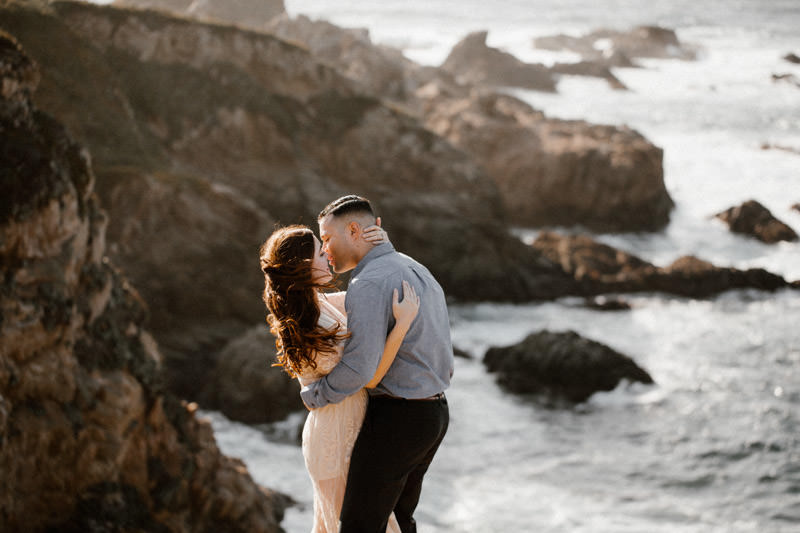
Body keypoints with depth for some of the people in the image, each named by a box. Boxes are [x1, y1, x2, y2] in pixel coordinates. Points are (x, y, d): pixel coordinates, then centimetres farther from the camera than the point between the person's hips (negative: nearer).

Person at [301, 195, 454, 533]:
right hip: (435, 415, 10)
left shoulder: (369, 283, -18)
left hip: (395, 418, -10)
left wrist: (313, 396, -9)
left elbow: (359, 366, -25)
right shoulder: (418, 272, 13)